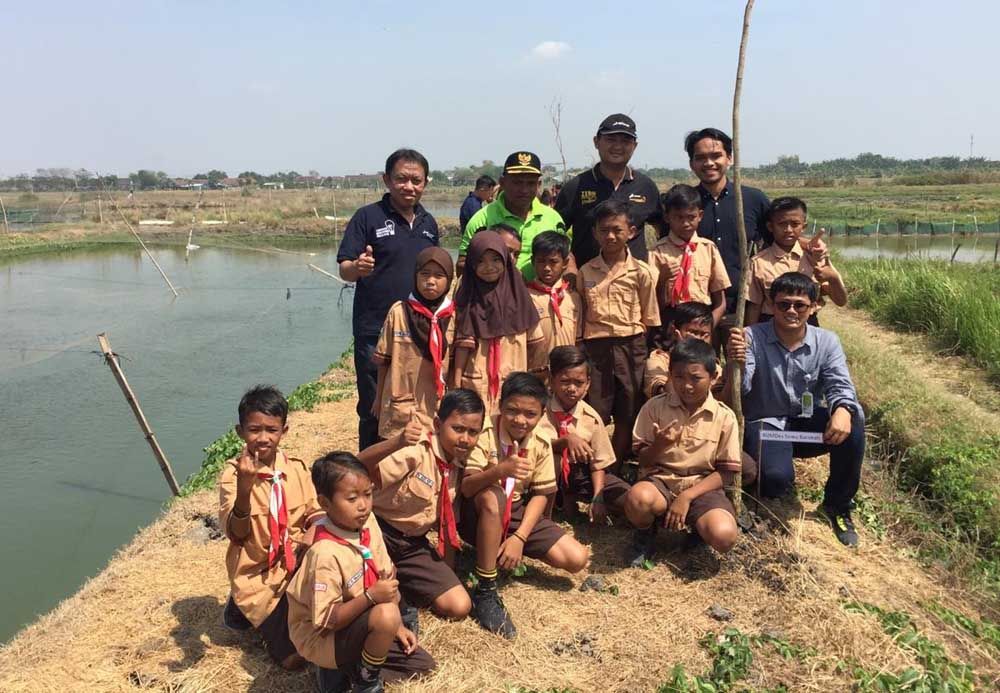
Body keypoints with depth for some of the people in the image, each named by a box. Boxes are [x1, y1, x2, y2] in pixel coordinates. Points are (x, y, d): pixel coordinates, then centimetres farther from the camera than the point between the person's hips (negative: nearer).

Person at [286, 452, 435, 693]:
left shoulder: (367, 522, -10)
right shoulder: (325, 554, -31)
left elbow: (386, 577, 1)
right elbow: (327, 620, -28)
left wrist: (396, 625, -1)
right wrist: (370, 597, -37)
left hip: (354, 623, 8)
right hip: (322, 637, -8)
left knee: (423, 665, 8)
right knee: (385, 615, -34)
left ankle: (344, 668, 12)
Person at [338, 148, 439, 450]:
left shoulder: (428, 223, 12)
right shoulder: (368, 217, -5)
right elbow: (345, 270, -8)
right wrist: (357, 268, -31)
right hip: (375, 332, -5)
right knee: (373, 410, 3)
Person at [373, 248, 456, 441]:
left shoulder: (453, 316, -2)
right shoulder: (399, 311, -5)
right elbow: (383, 359, 3)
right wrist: (379, 398, 8)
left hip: (437, 405, 1)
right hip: (401, 404, -1)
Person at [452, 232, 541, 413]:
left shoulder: (516, 292, 5)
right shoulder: (469, 298, 0)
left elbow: (531, 338, 8)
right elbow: (463, 342, -2)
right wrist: (456, 381, -5)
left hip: (512, 379, 2)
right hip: (477, 380, -2)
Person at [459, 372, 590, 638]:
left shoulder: (541, 443, -7)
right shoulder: (485, 433, -21)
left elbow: (541, 495, -3)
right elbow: (466, 487, -29)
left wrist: (519, 538, -16)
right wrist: (499, 470, -49)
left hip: (516, 512, 5)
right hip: (478, 515, -4)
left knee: (577, 559, -9)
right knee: (492, 496, -41)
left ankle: (505, 551, 14)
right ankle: (485, 591, -26)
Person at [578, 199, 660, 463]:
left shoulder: (642, 272, 0)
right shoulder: (586, 272, 5)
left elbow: (650, 319, 4)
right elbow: (580, 315, 9)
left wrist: (644, 351, 0)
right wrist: (580, 352, 3)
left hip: (631, 346, 0)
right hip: (596, 347, 0)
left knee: (627, 418, 8)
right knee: (594, 417, 2)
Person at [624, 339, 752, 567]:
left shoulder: (724, 417, -2)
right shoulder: (654, 407, -1)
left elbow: (724, 472, -1)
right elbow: (642, 459, 4)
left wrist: (687, 497, -14)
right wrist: (658, 446, -20)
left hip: (702, 487, 0)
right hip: (660, 481, 0)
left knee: (724, 536, -30)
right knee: (637, 498, -36)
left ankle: (697, 528, 9)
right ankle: (645, 534, 1)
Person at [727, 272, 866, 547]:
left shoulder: (826, 341, -1)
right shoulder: (753, 337, -11)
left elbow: (840, 385, -11)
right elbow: (741, 390, -20)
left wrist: (843, 410, -36)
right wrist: (737, 364, -44)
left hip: (808, 423, 4)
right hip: (765, 423, -3)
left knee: (852, 419, -27)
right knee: (777, 478, -32)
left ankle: (838, 505, -6)